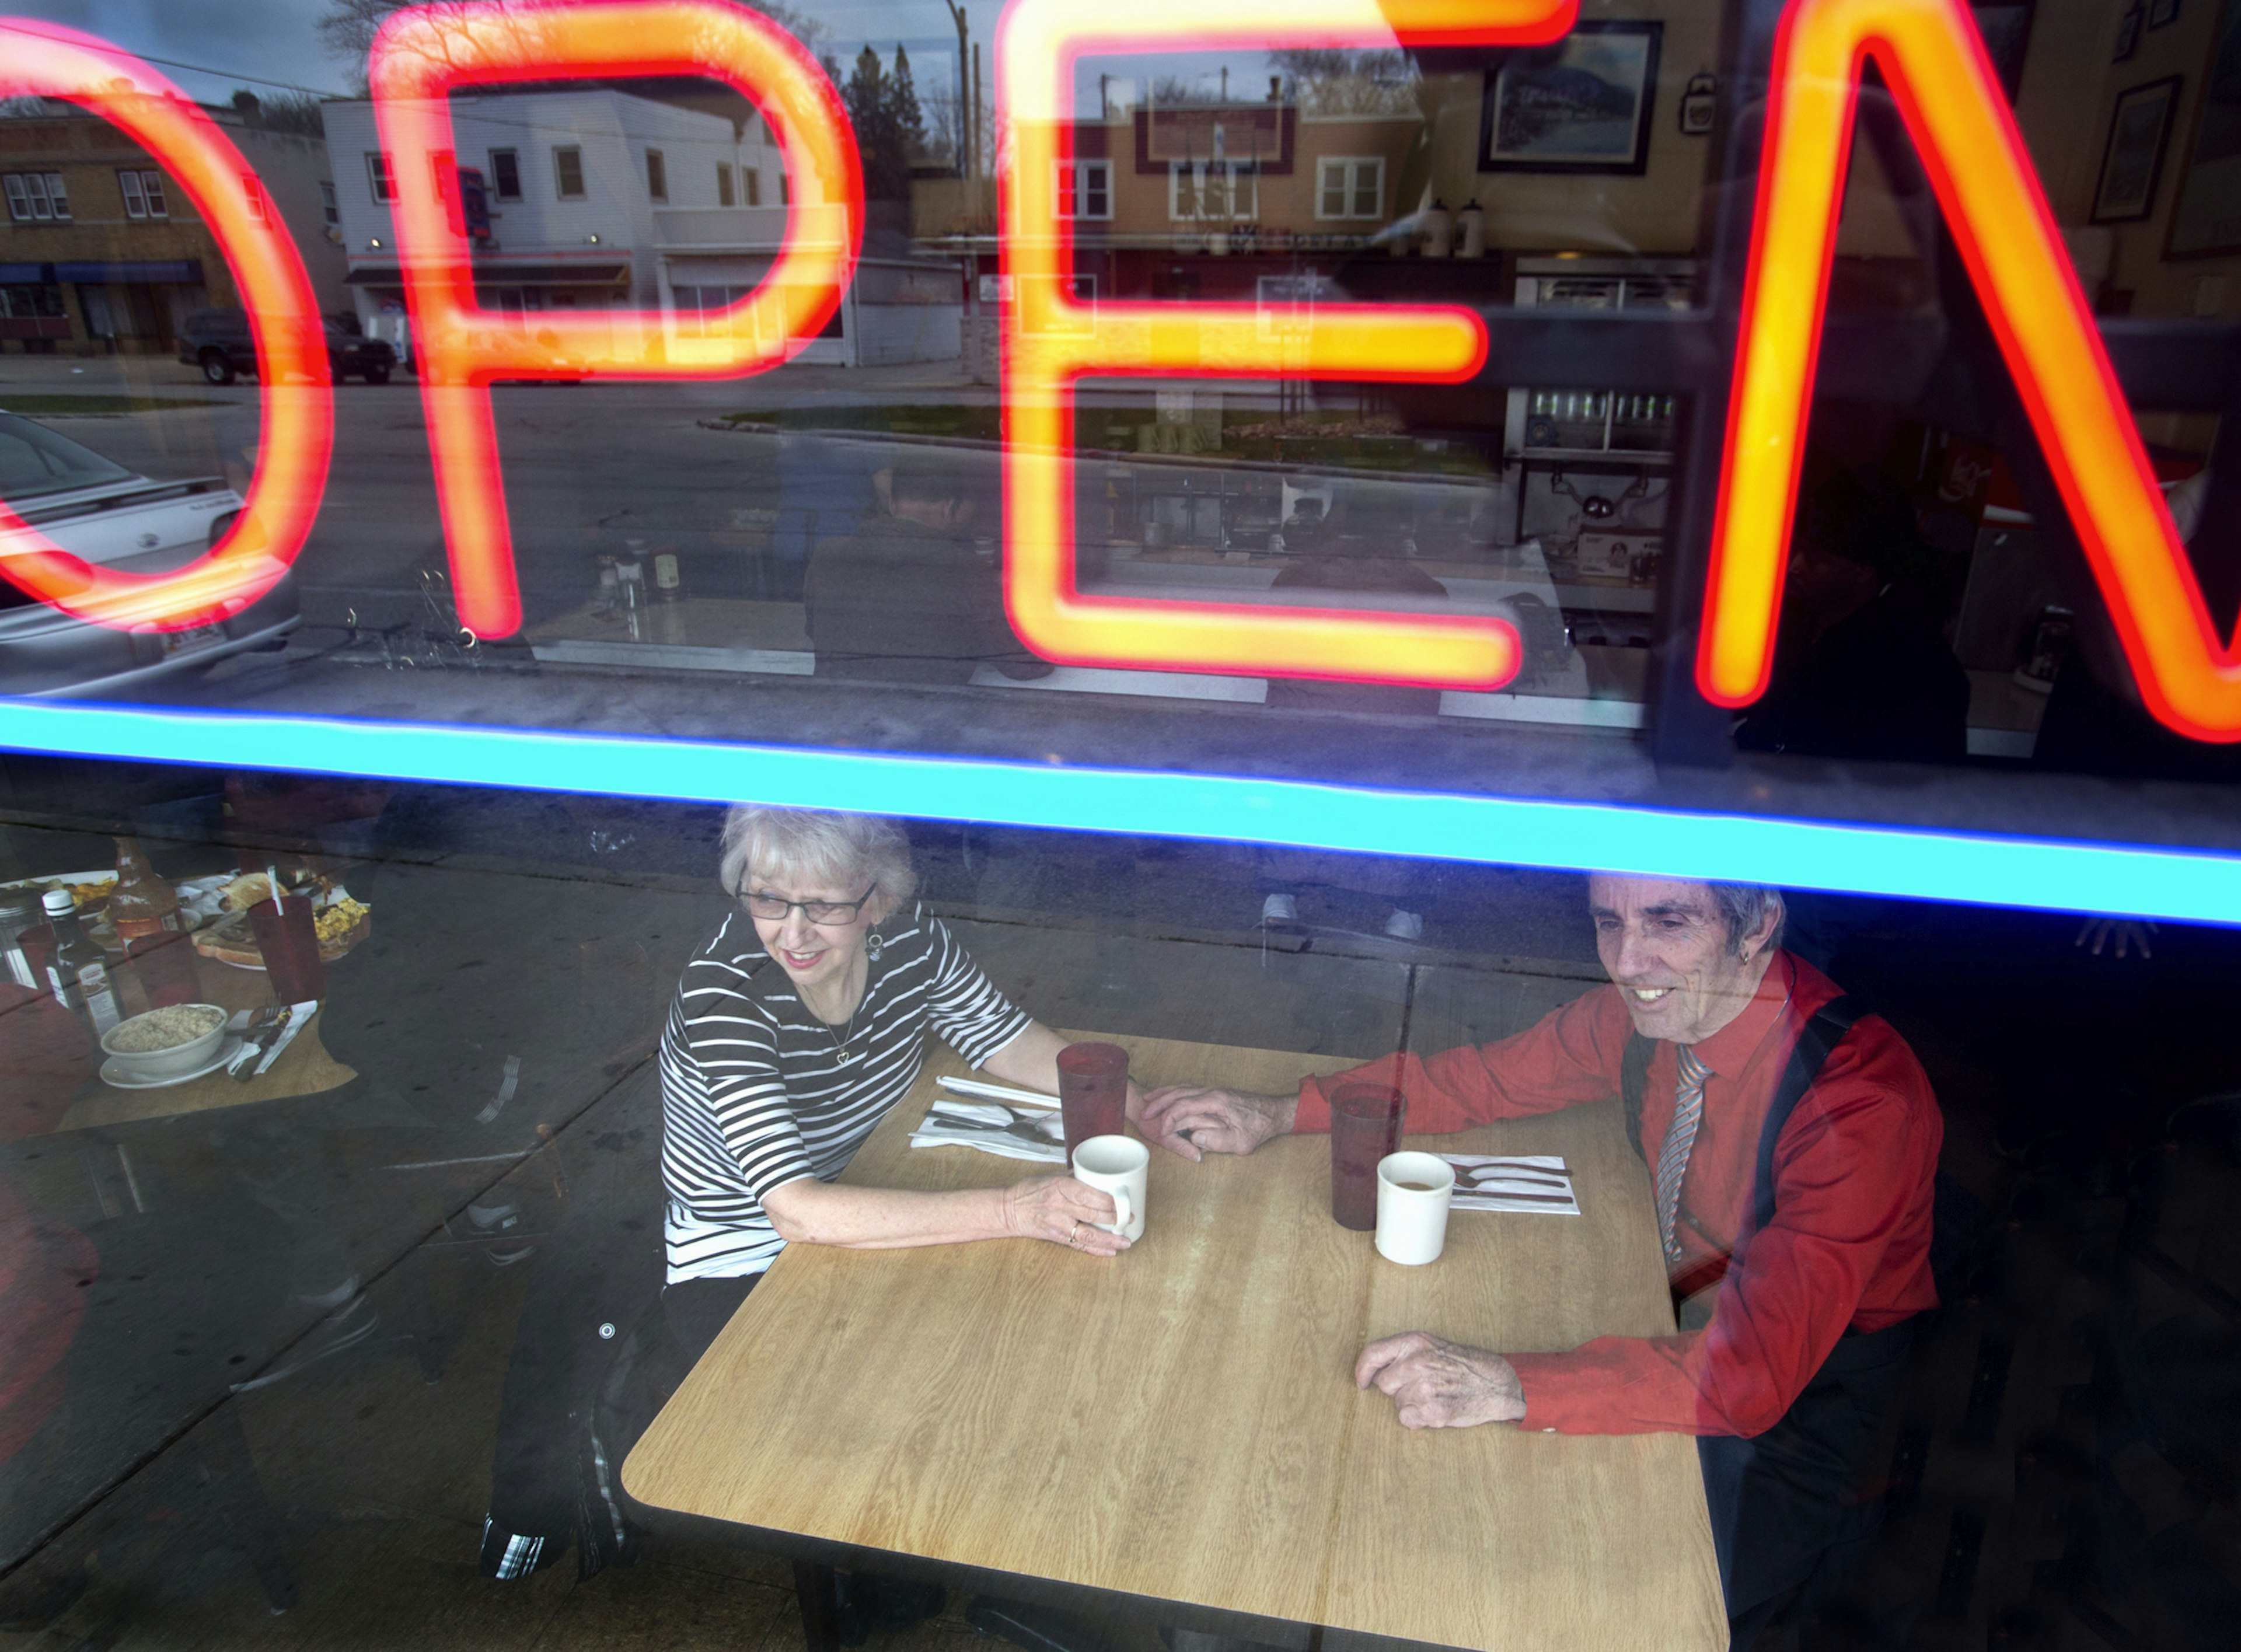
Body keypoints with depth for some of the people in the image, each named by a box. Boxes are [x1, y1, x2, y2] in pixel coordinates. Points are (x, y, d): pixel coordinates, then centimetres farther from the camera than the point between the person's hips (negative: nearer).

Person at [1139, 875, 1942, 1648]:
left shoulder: (1862, 1103, -32)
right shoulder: (1661, 1000, -15)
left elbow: (1756, 1370, -38)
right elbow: (1487, 1078, -5)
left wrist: (1509, 1385, -46)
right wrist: (1276, 1114, -12)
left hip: (1808, 1370, -5)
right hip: (1685, 1309, 5)